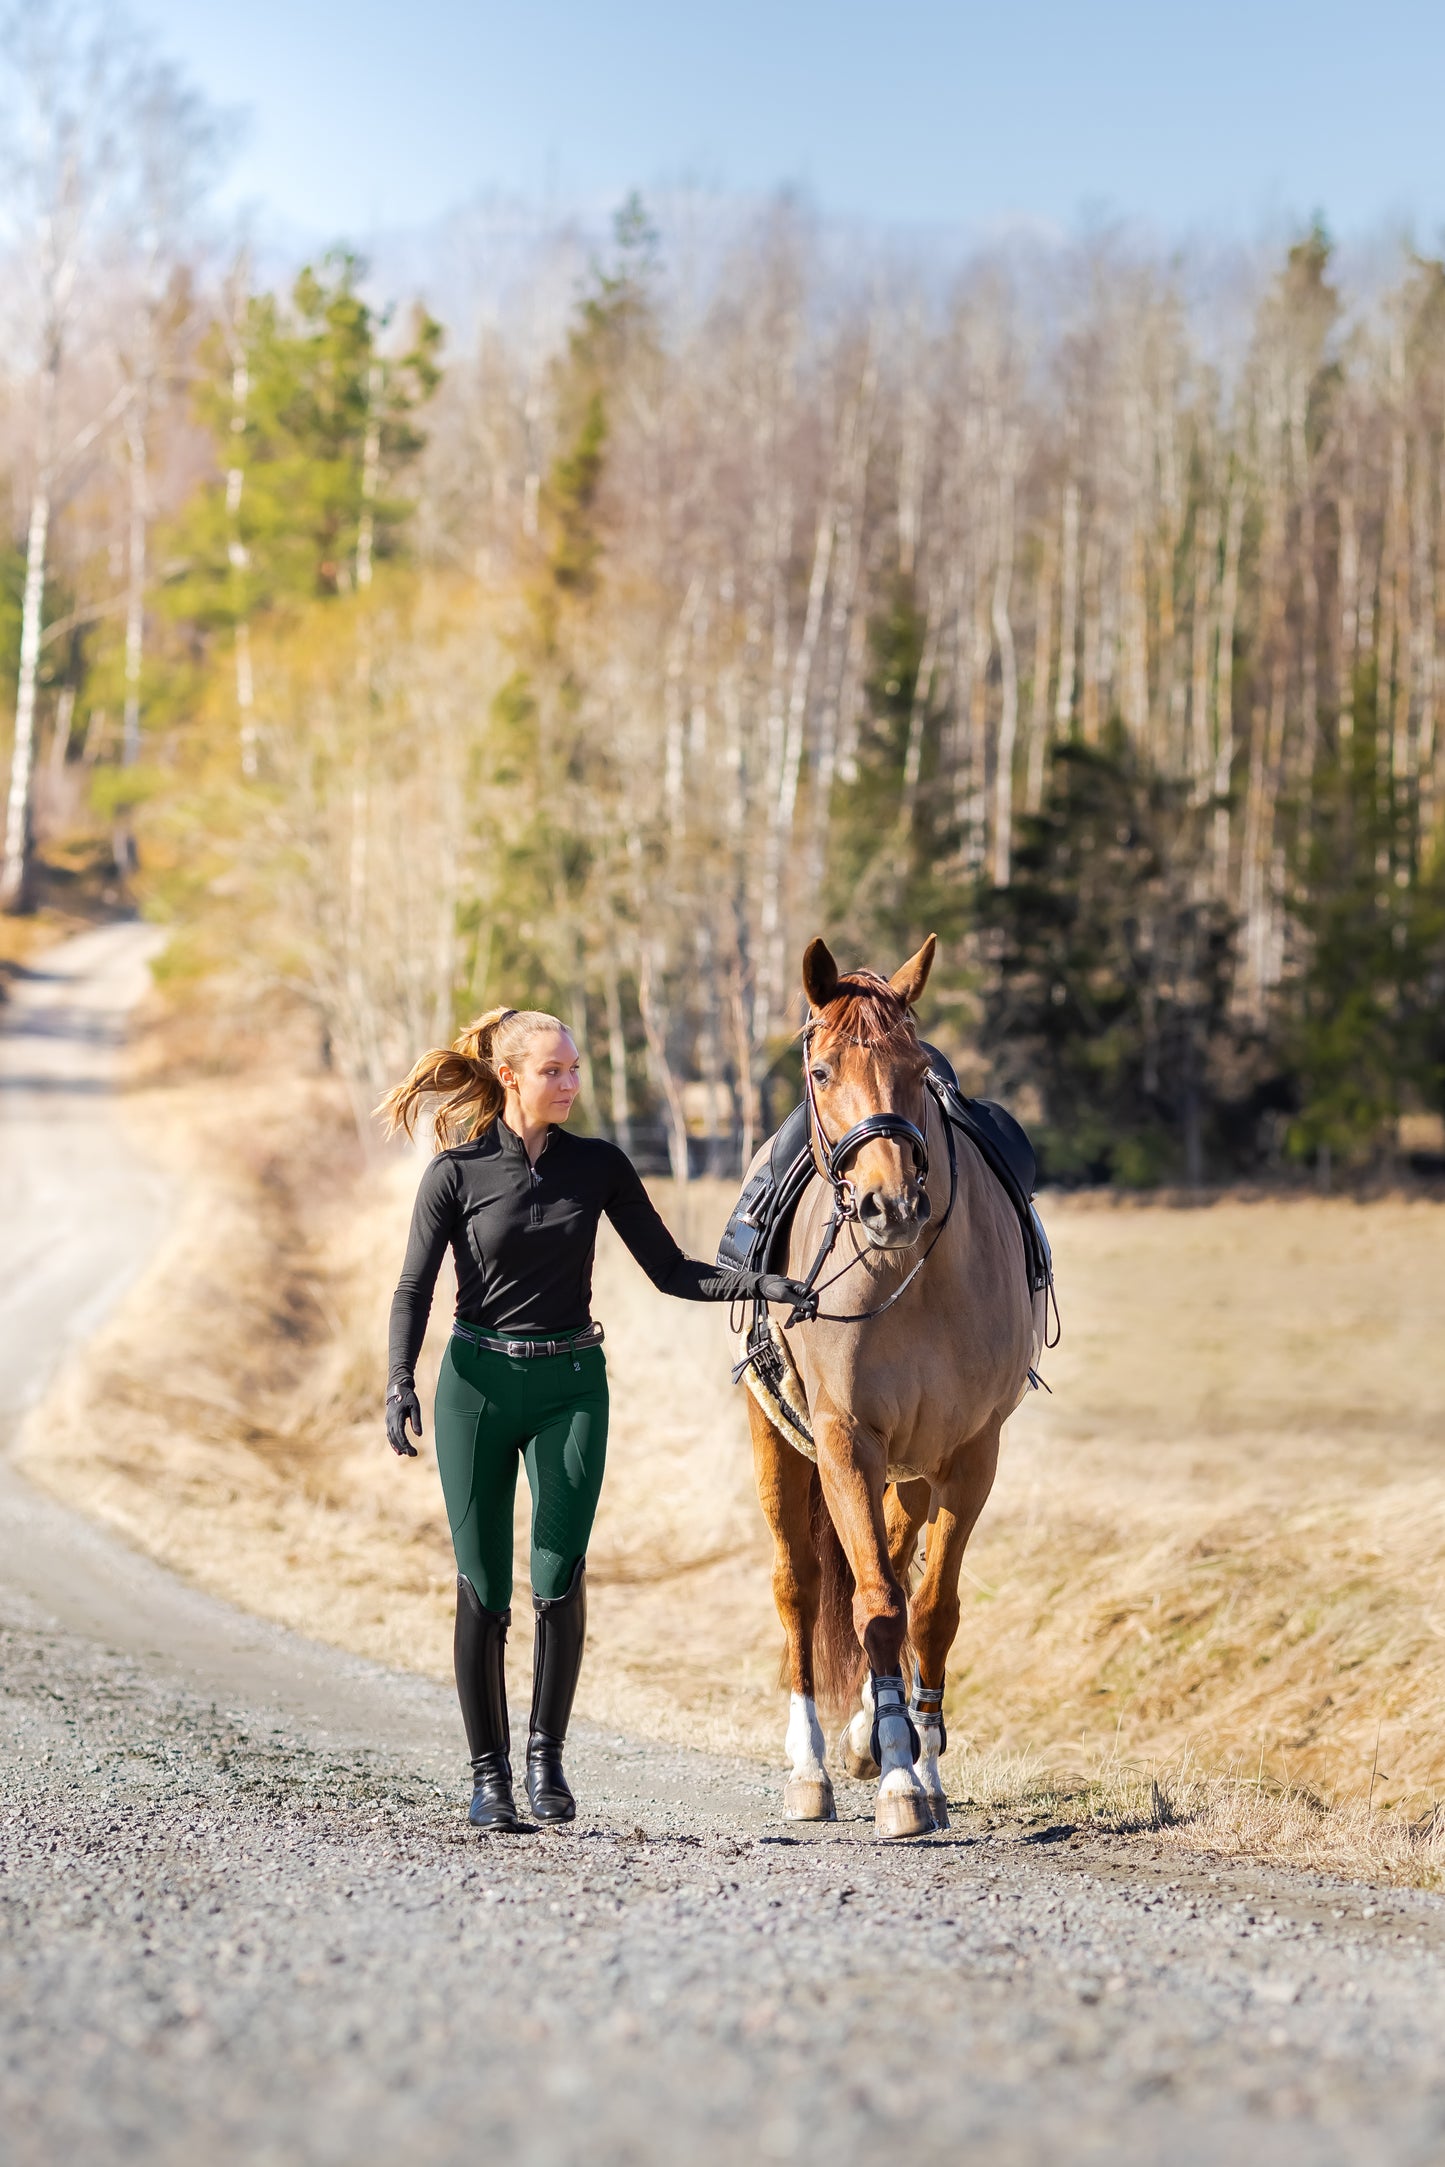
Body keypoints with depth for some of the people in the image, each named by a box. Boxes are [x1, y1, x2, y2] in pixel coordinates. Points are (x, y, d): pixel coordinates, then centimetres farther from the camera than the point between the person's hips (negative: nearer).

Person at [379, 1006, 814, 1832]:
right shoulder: (457, 1173, -4)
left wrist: (763, 1284, -7)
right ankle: (490, 1772, 13)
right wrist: (400, 1383, -23)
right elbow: (415, 1289, -8)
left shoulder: (599, 1166, 4)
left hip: (571, 1385, 2)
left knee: (561, 1579, -9)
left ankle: (547, 1752, 9)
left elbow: (671, 1270, 6)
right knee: (483, 1588, 1)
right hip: (478, 1385, -1)